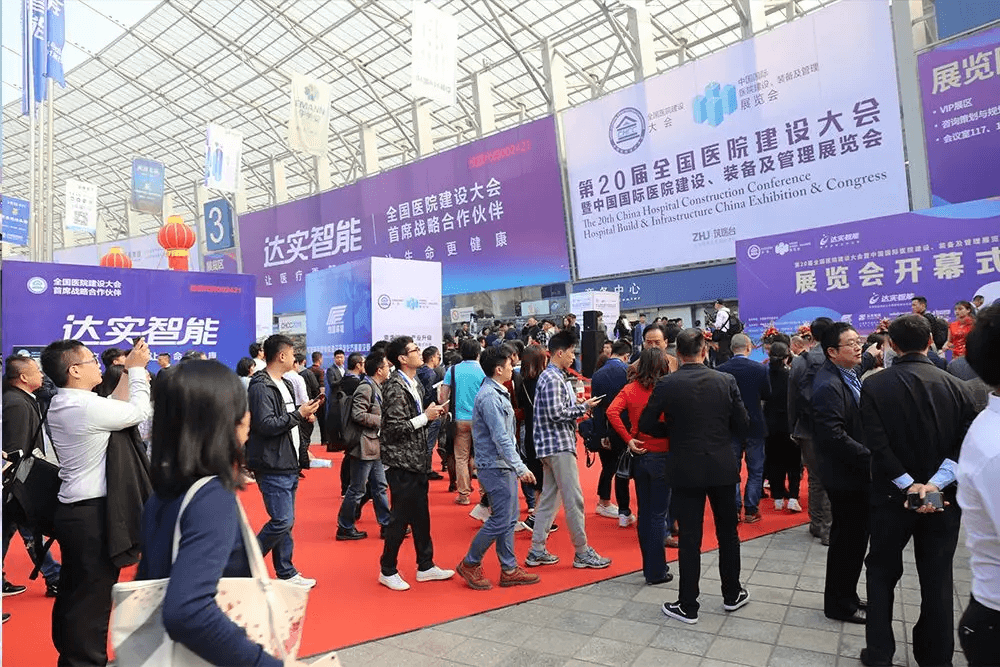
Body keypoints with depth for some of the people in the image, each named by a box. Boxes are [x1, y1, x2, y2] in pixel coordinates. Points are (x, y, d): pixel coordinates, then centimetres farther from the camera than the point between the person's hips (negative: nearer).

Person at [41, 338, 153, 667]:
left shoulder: (60, 404, 8)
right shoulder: (86, 405, -22)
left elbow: (118, 409, 12)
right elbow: (138, 412, -12)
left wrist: (131, 375, 10)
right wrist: (136, 370, -3)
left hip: (73, 510, 10)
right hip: (93, 513, -10)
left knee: (73, 591, 21)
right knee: (94, 596, 2)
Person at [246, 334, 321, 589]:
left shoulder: (285, 384, 15)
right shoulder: (261, 387, -15)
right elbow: (266, 425, -24)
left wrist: (305, 413, 6)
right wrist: (299, 414, -19)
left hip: (288, 465, 10)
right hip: (272, 467, -10)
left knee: (286, 521, 15)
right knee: (282, 521, -8)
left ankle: (286, 573, 25)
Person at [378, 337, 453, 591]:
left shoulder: (415, 383, 13)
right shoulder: (395, 386, -17)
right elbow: (395, 427, -22)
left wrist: (433, 413, 3)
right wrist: (426, 417, -16)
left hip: (417, 460, 9)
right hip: (401, 462, -9)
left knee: (421, 515, 16)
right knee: (400, 517, 1)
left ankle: (425, 566, 27)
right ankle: (387, 571, 19)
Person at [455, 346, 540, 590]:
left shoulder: (498, 393, 12)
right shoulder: (489, 396, -19)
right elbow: (501, 438, -23)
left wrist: (517, 465, 18)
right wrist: (521, 468, -23)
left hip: (504, 466, 10)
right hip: (496, 467, -10)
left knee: (509, 519, 14)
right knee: (500, 520, -3)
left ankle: (509, 570, 23)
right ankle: (470, 564, 13)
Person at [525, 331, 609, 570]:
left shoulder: (553, 376, 17)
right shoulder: (552, 378, -15)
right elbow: (556, 414, -23)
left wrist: (580, 405, 8)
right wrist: (583, 407, -12)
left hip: (551, 446, 11)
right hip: (559, 445, -11)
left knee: (549, 498, 13)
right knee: (574, 499, -2)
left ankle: (537, 551, 19)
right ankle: (582, 552, 9)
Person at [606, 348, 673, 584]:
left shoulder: (630, 389, -1)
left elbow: (612, 411, -13)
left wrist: (628, 439, -8)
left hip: (639, 456, 4)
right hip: (662, 456, -4)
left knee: (644, 512, 15)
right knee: (658, 515, 5)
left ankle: (649, 565, 27)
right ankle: (656, 572, 12)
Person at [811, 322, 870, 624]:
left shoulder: (851, 375, 9)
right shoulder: (828, 386, -22)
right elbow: (835, 437, -28)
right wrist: (870, 459, -21)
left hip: (858, 474, 9)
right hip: (845, 477, -9)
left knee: (853, 539, 20)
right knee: (848, 540, 4)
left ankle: (846, 596, 36)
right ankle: (839, 605, 22)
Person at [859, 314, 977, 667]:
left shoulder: (874, 385, -11)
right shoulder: (957, 386, -1)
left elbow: (877, 444, -18)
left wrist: (908, 485, -13)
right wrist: (937, 483, -14)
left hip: (892, 496, -2)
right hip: (943, 499, 2)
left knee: (881, 574, 13)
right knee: (938, 580, 14)